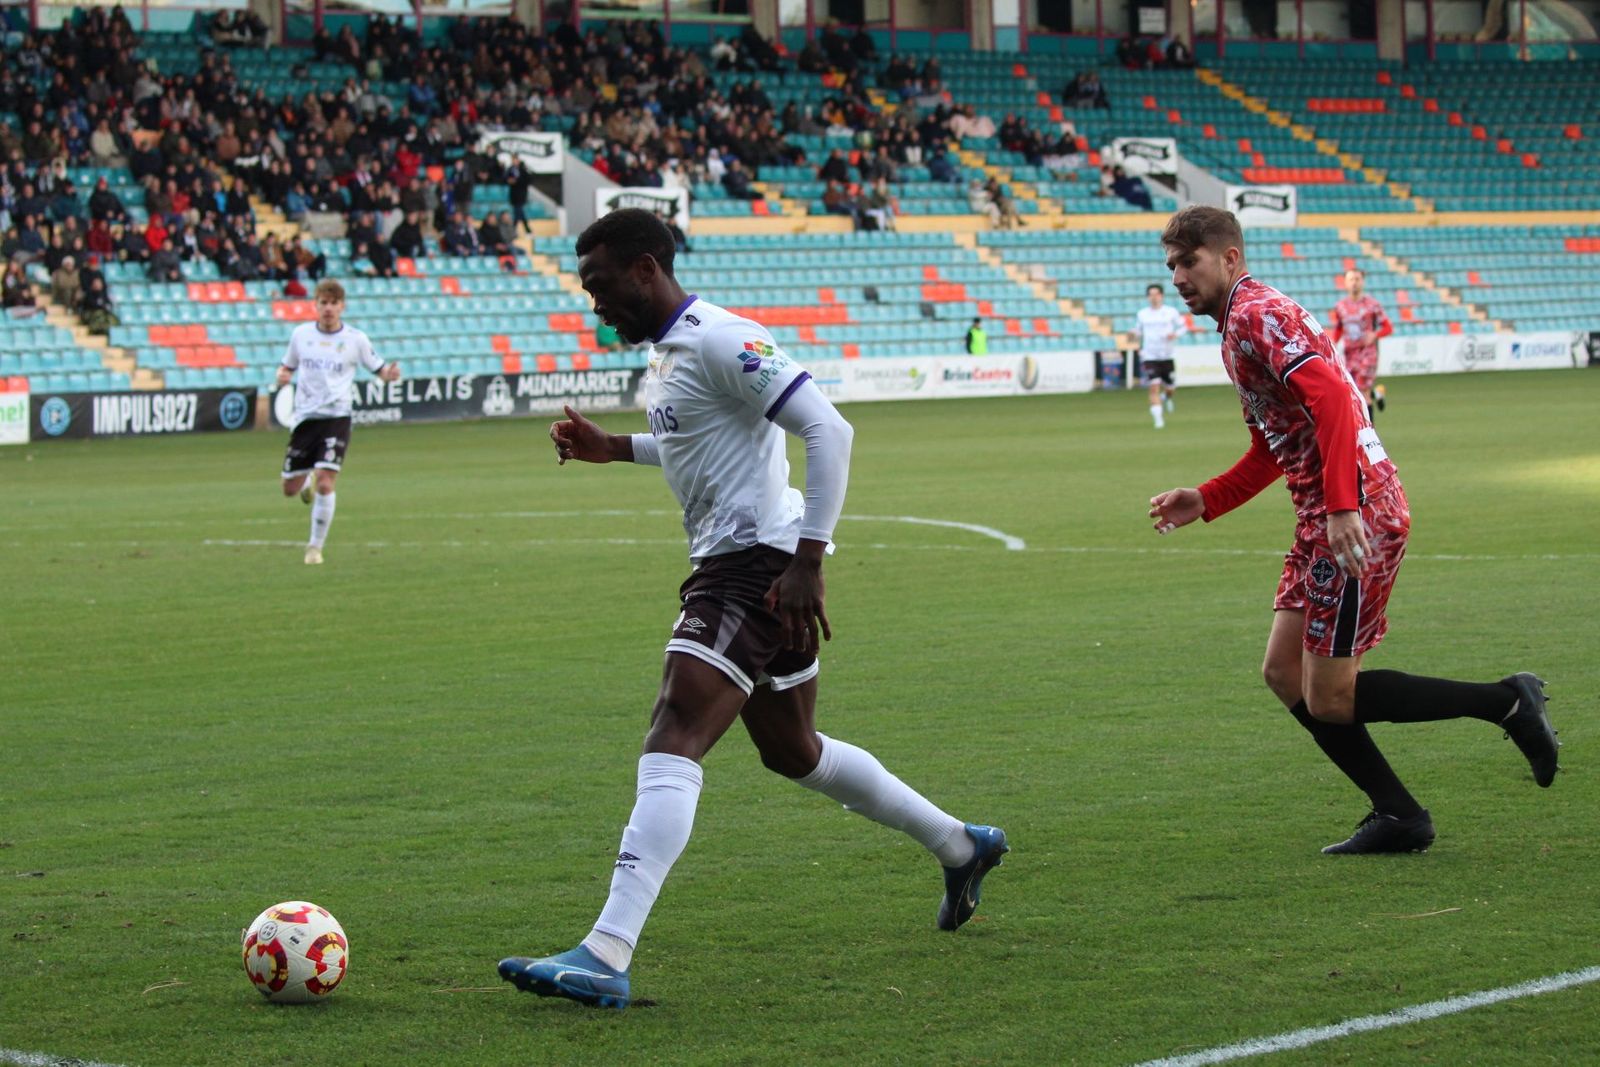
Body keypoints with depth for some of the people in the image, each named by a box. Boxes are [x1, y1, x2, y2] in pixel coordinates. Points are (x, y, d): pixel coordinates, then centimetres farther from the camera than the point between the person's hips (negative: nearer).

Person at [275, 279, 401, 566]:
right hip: (305, 417, 3)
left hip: (336, 417, -3)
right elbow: (287, 366, 16)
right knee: (290, 489, 8)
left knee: (325, 483, -17)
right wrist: (282, 376, -8)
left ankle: (315, 547, -3)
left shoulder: (355, 339, 0)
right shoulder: (301, 334, 5)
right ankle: (305, 484, 47)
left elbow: (378, 368, 8)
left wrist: (390, 373, -16)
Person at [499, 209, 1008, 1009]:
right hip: (729, 566, 11)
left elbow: (827, 429, -22)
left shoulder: (719, 341, -16)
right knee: (792, 751, 23)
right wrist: (611, 448, 18)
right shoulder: (666, 349, 14)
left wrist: (807, 561, -26)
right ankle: (961, 847, 40)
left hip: (758, 566, -11)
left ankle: (605, 957, -28)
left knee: (672, 744, -19)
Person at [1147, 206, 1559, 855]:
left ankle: (1506, 704, 1)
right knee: (1286, 674, 9)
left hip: (1356, 518, -10)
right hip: (1323, 524, 10)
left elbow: (1331, 397, -25)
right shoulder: (1240, 328, 22)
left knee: (1329, 699, -8)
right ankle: (1398, 817, 12)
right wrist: (1204, 501, 20)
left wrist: (1343, 507, -32)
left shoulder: (1257, 314, -11)